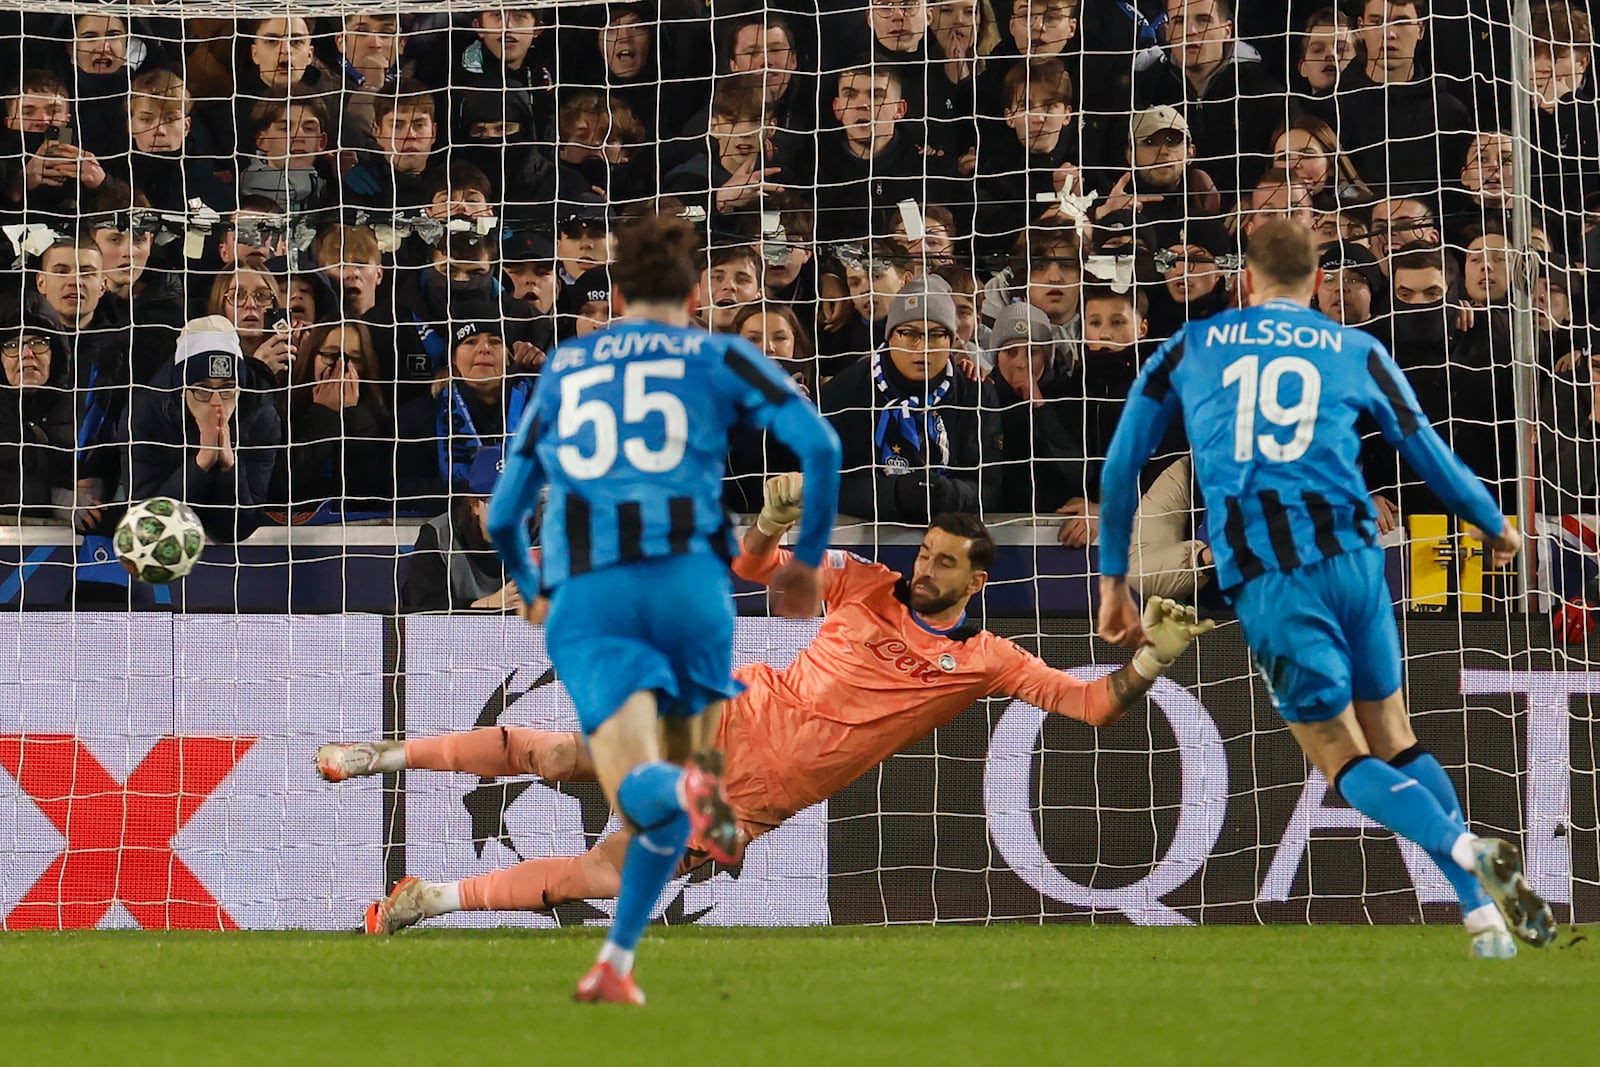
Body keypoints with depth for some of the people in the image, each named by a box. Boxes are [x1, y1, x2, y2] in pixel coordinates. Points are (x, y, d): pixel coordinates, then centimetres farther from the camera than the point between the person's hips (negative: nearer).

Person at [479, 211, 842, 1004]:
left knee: (643, 794, -11)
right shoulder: (718, 357, 14)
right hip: (687, 575, -1)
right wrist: (809, 557, 12)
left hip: (584, 596, 1)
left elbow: (503, 515, 25)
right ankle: (615, 962, 16)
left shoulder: (563, 370, 22)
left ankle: (692, 789, -48)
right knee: (676, 773, 18)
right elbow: (818, 443, -1)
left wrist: (528, 587, 45)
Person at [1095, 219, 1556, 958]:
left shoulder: (1188, 349, 16)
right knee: (1395, 742, 14)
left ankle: (1470, 852, -23)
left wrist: (1113, 582, 24)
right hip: (1351, 556, 1)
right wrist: (1496, 527, 39)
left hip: (1261, 578, -1)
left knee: (1347, 765, 3)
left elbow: (1121, 464, 16)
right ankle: (1484, 912, 2)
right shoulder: (1357, 352, 15)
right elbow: (1430, 456, 22)